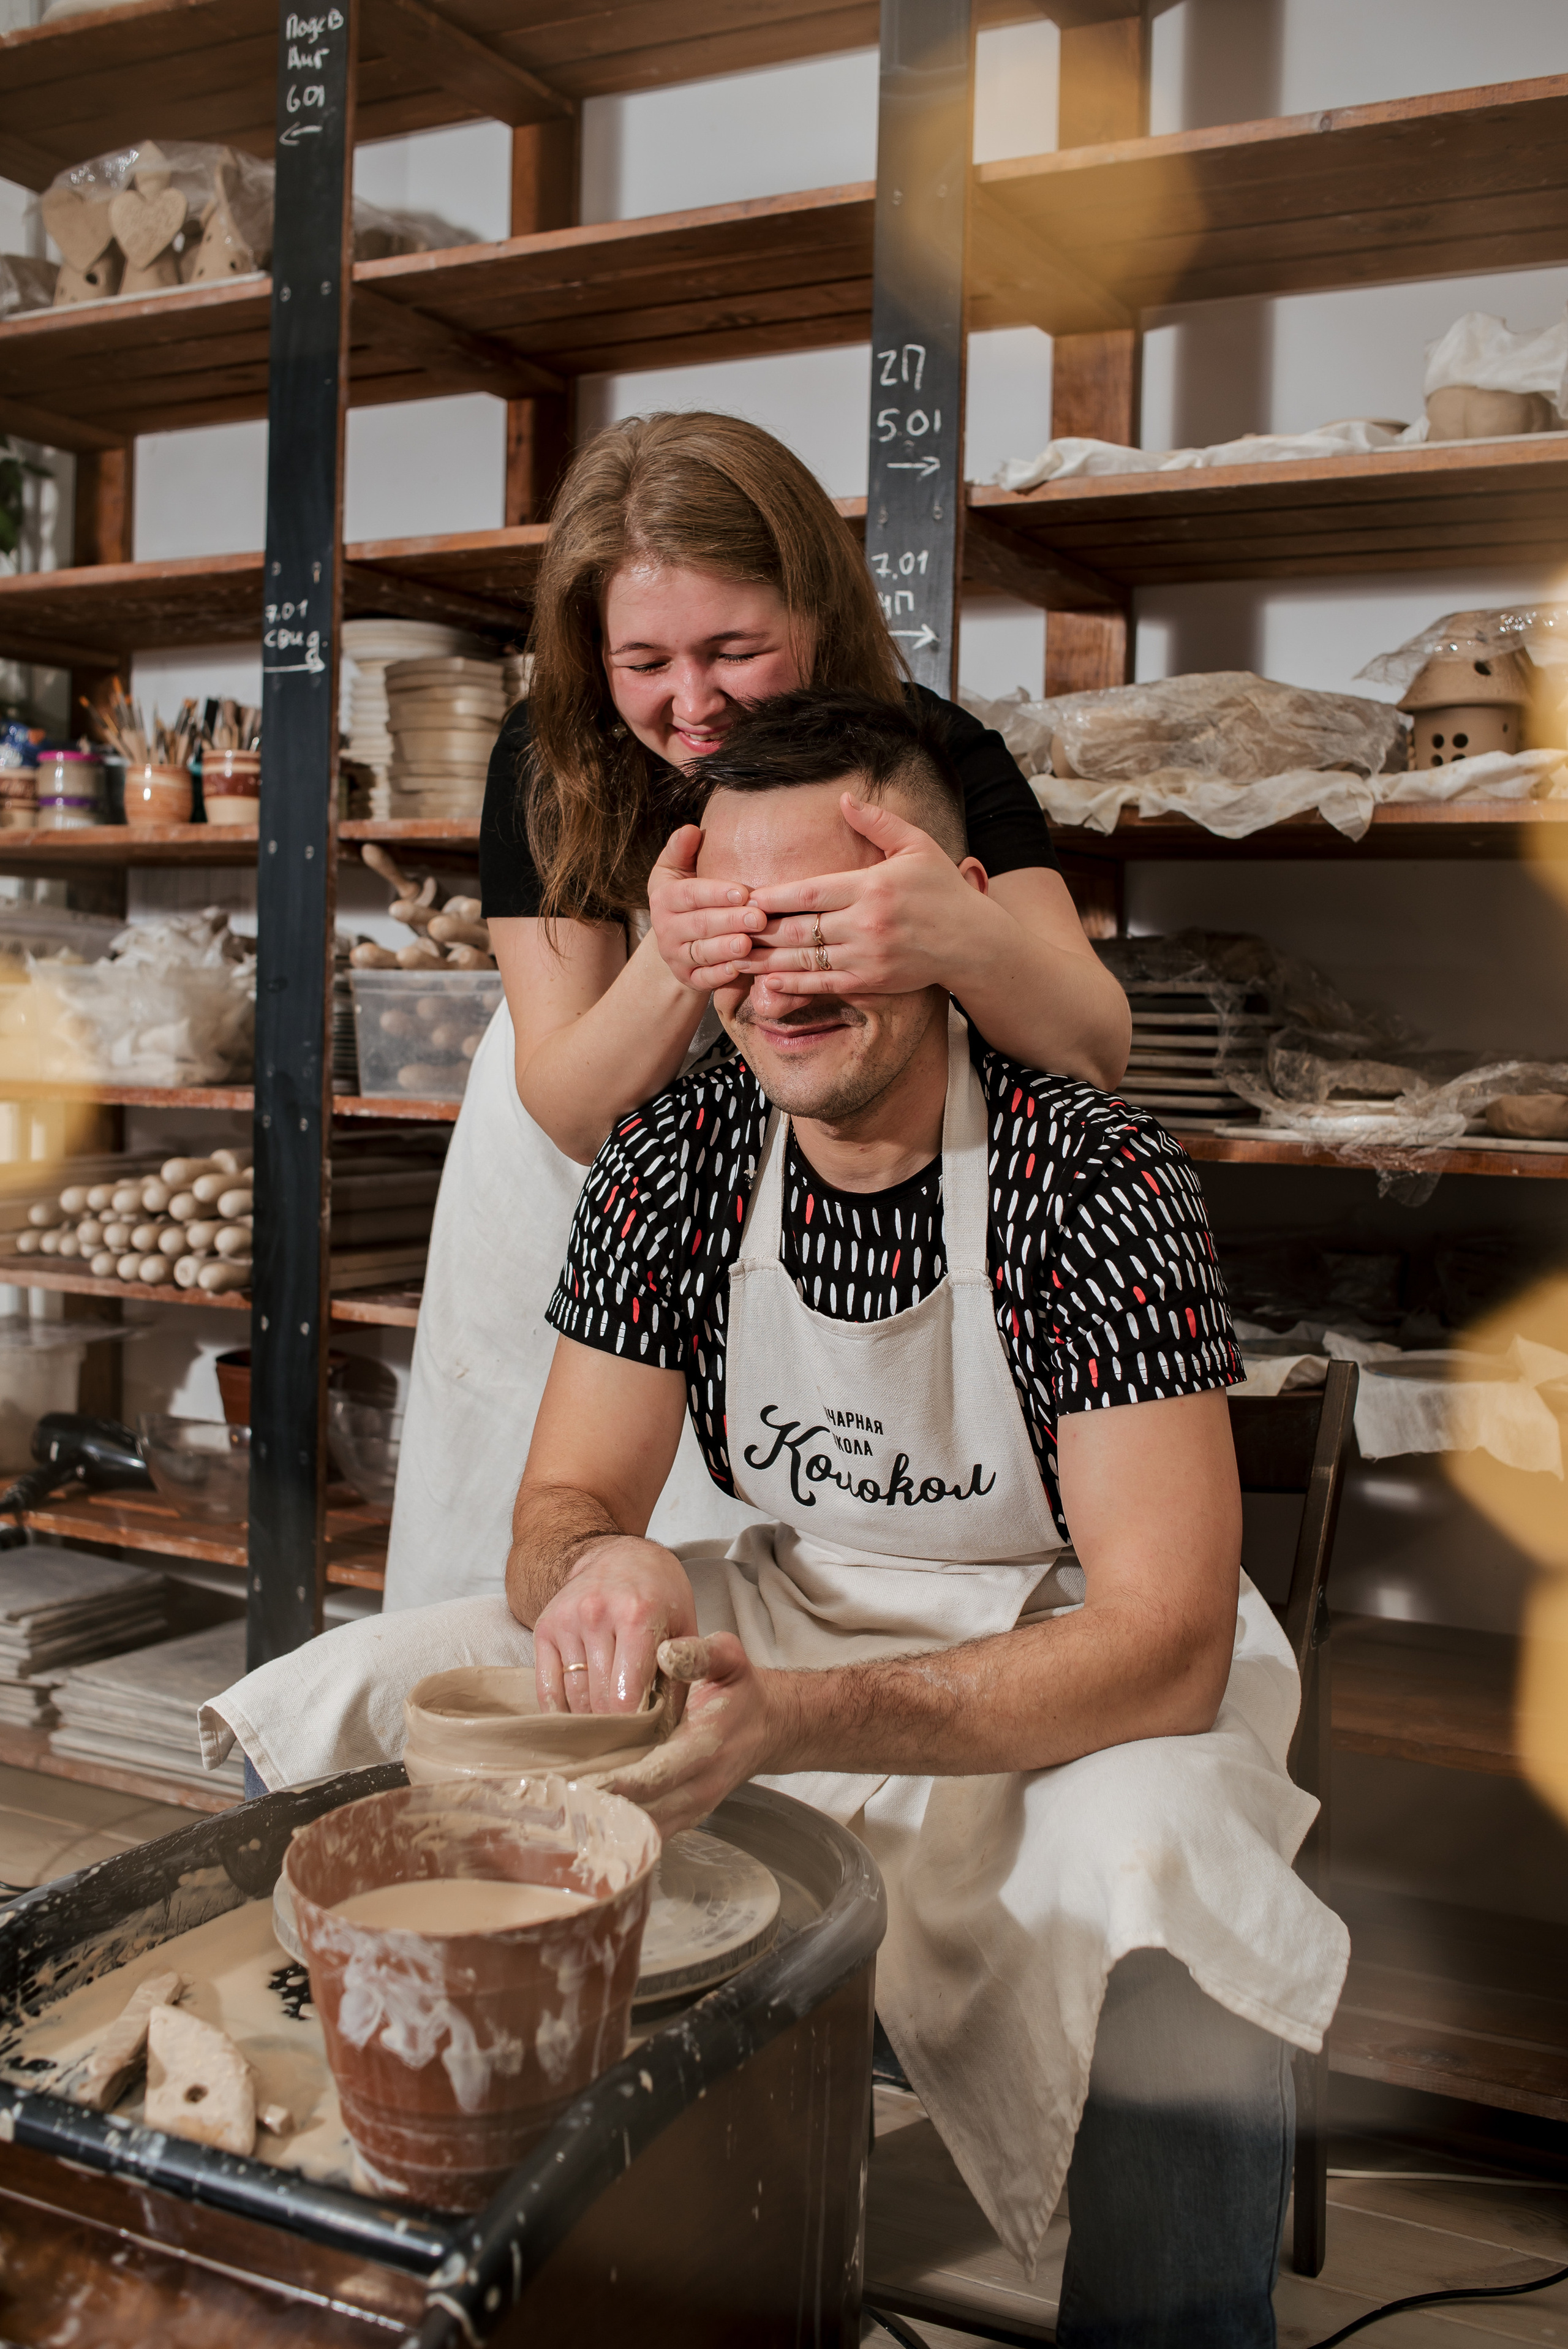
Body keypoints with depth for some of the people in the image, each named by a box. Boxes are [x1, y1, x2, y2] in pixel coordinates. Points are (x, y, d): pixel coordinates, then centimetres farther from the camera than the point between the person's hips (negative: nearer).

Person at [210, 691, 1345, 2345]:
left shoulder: (1093, 1183, -21)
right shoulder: (668, 1167, -7)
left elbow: (1166, 1644, -25)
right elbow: (562, 1505, -3)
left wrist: (793, 1720, -39)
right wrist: (599, 1566, -30)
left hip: (1071, 1681, -4)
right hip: (787, 1620, 5)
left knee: (1168, 1884, -38)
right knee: (333, 1709, -10)